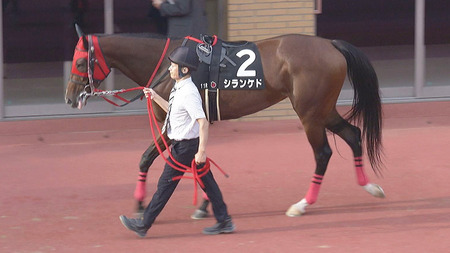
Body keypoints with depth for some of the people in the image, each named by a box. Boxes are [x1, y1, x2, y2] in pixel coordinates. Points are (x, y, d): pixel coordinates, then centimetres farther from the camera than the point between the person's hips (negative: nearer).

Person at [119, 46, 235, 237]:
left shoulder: (188, 94, -22)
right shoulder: (180, 89, 8)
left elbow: (203, 122, -26)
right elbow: (173, 110, 27)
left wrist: (202, 151, -28)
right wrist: (155, 97, 21)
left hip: (185, 147, -10)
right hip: (184, 144, 10)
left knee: (166, 184, -1)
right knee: (207, 182, 11)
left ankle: (143, 225, 7)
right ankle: (224, 222, 15)